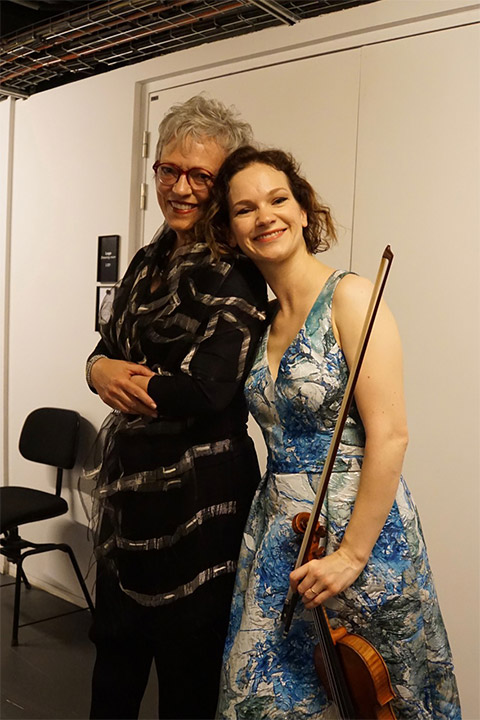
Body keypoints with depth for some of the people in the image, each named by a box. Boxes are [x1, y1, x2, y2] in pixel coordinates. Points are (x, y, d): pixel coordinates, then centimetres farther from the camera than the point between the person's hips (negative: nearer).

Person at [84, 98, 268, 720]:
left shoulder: (234, 274, -14)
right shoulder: (149, 261, 10)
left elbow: (208, 390, -22)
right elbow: (107, 350, 12)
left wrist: (108, 373, -10)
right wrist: (101, 369, -12)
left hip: (197, 489, -7)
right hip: (130, 479, 8)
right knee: (116, 649, 23)